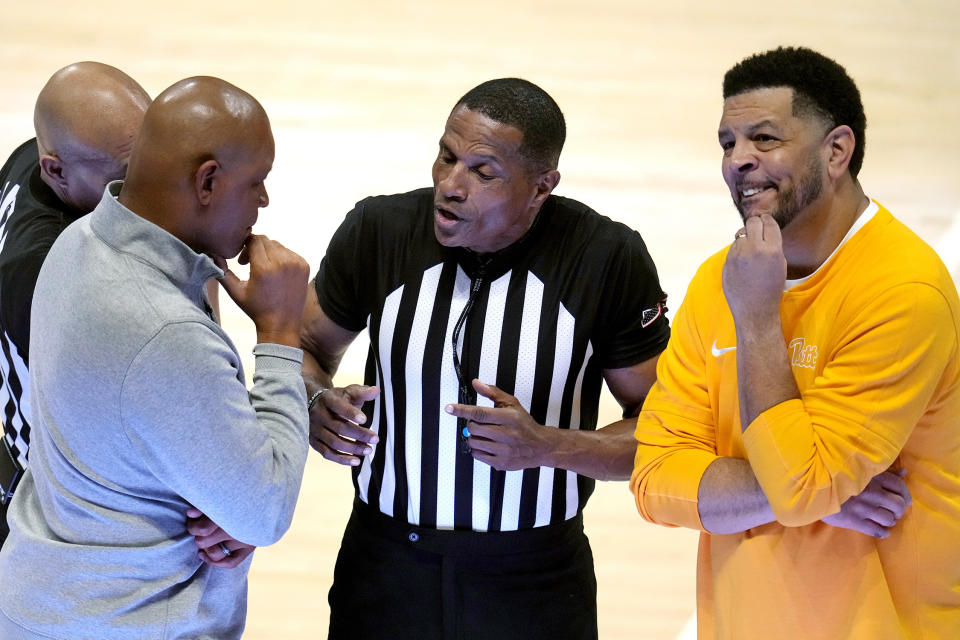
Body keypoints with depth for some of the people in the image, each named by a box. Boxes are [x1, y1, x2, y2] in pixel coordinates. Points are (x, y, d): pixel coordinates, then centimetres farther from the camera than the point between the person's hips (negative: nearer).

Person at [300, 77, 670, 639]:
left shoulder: (610, 258, -14)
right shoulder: (378, 229, -9)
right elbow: (307, 350, 8)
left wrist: (547, 447, -23)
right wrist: (317, 404, -14)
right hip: (383, 566, 2)